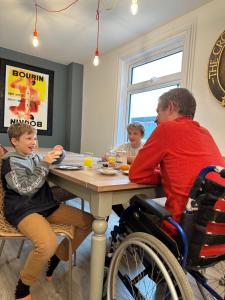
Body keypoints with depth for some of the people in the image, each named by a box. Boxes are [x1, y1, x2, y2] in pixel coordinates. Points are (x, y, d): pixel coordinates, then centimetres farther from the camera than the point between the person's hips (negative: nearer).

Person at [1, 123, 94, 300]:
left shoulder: (34, 157, 15)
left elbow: (57, 162, 32)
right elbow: (26, 189, -16)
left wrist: (59, 153, 8)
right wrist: (44, 164, -17)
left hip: (47, 205, 7)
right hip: (23, 210, -7)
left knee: (88, 221, -4)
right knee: (48, 245, -35)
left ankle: (57, 258, 12)